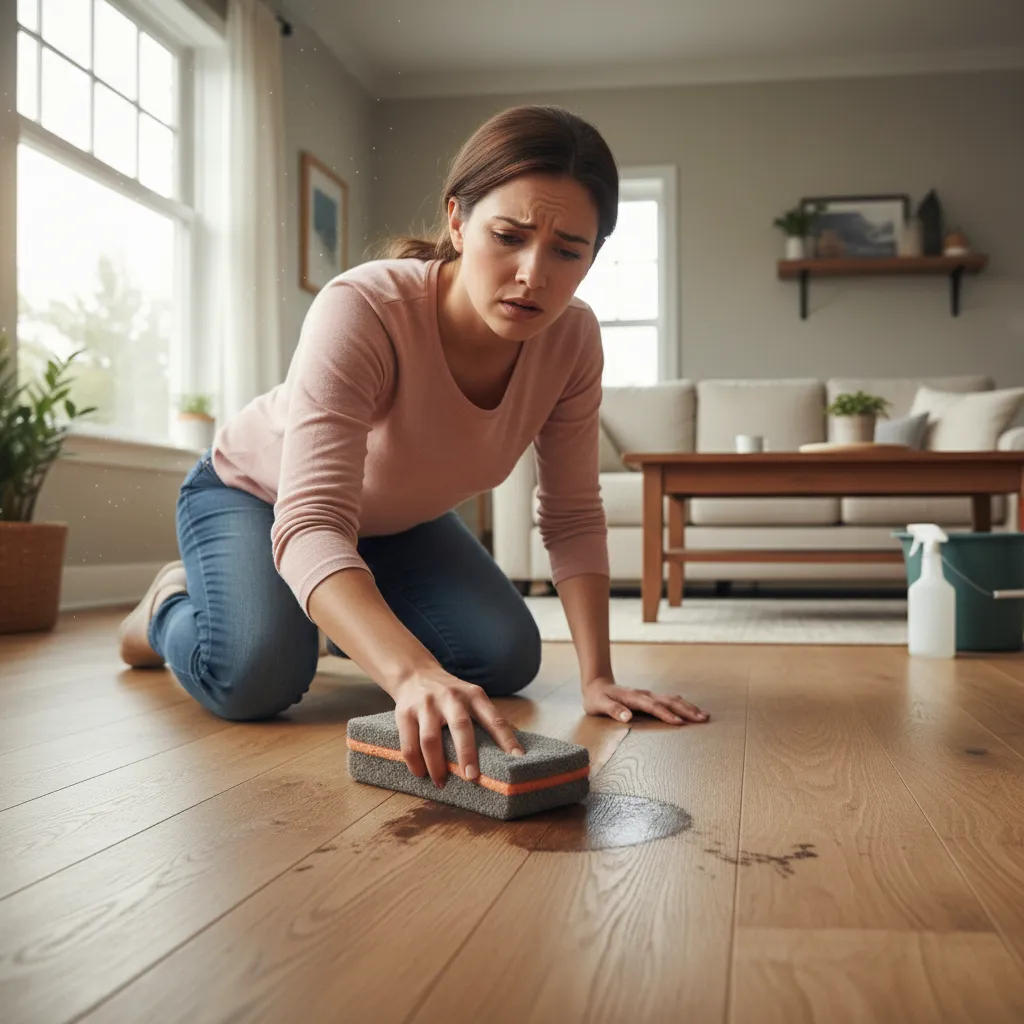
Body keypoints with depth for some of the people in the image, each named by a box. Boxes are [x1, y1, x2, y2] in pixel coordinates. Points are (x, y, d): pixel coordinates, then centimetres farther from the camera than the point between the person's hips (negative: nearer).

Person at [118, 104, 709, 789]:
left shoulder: (571, 338, -23)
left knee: (508, 658, -8)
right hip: (253, 495, -4)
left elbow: (573, 517, -15)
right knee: (259, 676, -29)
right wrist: (415, 674, -64)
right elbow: (310, 525, -49)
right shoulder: (361, 311, -39)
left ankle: (342, 627, 21)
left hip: (397, 519, 5)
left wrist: (597, 676, -24)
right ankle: (171, 607, 9)